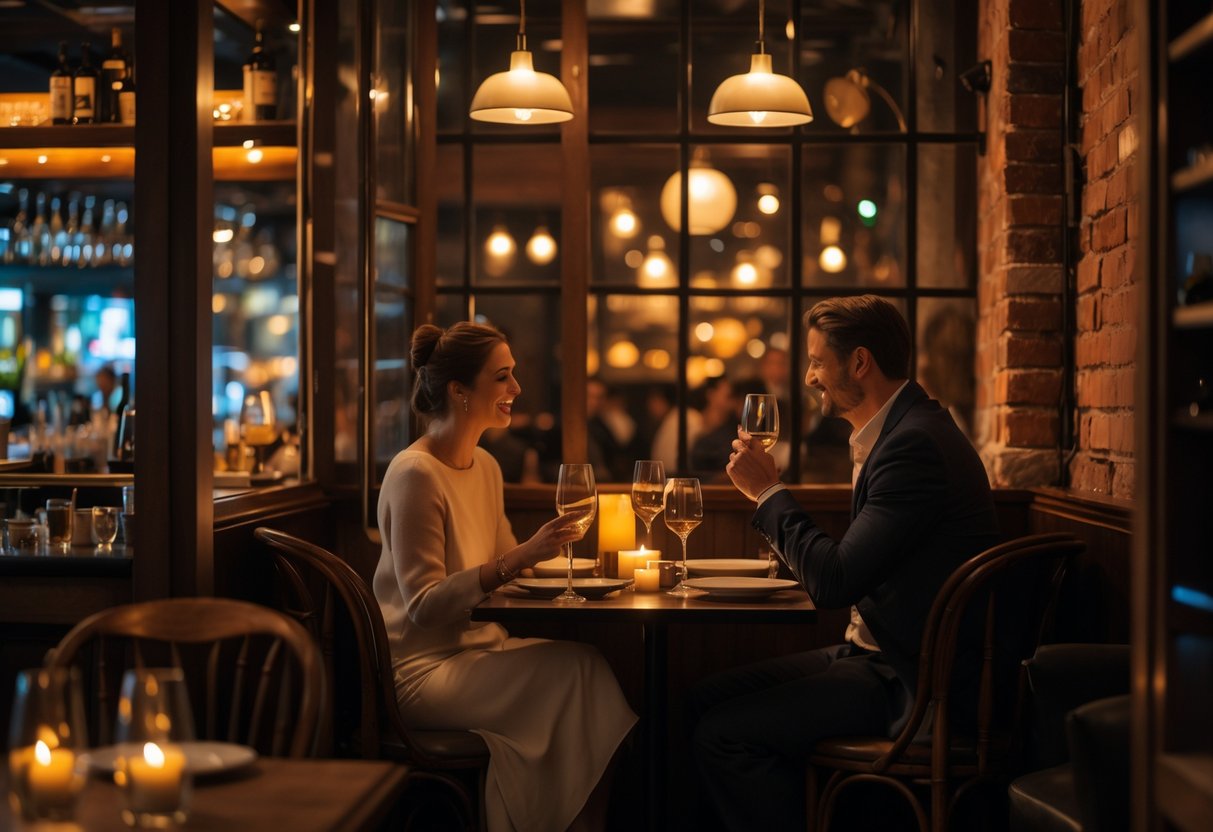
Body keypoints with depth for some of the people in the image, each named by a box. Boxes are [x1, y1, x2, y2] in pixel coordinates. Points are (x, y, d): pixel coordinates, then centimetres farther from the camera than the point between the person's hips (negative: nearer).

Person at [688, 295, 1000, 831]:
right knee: (705, 700, 7)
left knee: (721, 734, -15)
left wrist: (767, 492, -13)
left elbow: (834, 584, -24)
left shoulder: (915, 444, -21)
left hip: (912, 686, -10)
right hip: (879, 653, 10)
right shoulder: (898, 430, 11)